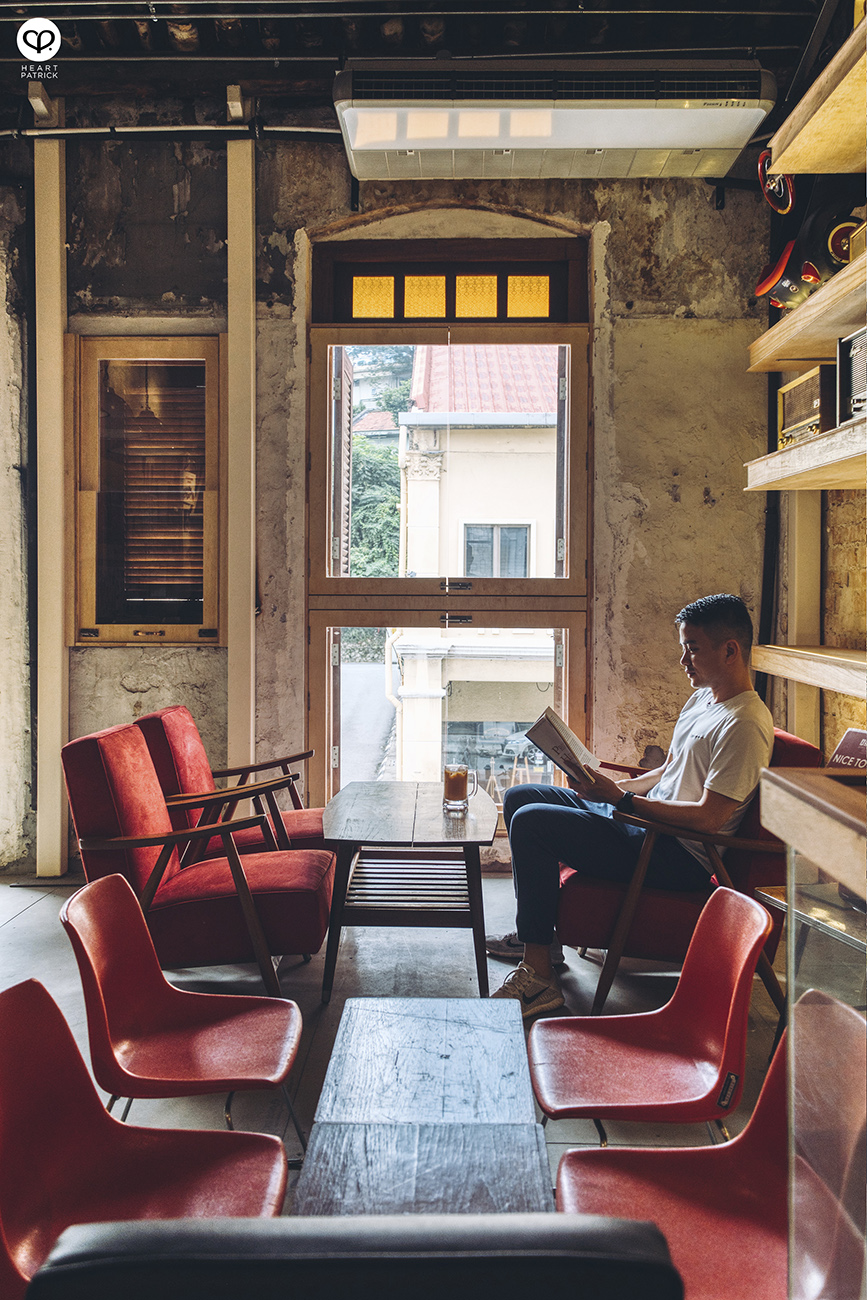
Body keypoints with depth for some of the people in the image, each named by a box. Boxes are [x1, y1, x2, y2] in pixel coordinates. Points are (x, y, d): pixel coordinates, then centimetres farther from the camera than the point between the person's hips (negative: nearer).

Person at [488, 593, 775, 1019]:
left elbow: (709, 817, -23)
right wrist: (611, 788, 5)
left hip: (681, 856, -11)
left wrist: (621, 800, -24)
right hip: (646, 821, 11)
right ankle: (538, 934, 19)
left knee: (531, 823, -22)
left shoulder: (745, 725, -19)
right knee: (520, 797, 11)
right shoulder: (702, 698, 13)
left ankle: (538, 976, -16)